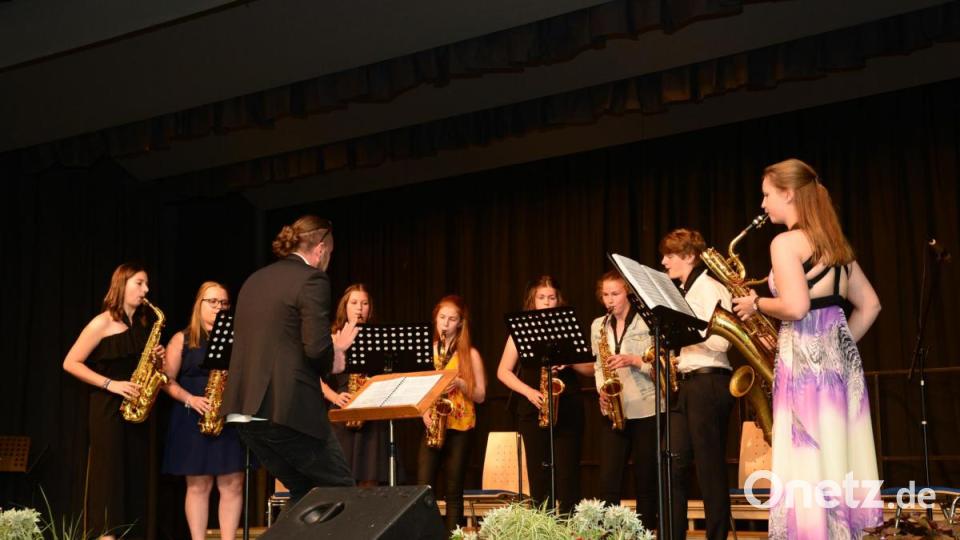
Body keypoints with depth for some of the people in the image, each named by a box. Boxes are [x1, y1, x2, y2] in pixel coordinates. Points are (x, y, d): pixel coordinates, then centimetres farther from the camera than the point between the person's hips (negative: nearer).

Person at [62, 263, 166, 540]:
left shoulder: (143, 323, 13)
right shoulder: (102, 323, -6)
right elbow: (70, 363, -9)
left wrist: (157, 358, -1)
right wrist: (110, 384, -16)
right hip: (108, 407, -6)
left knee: (136, 475, 5)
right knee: (109, 474, -8)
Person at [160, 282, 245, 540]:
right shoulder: (182, 339, 4)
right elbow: (167, 380, -1)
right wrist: (190, 399, -15)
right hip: (193, 420, -2)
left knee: (232, 484, -1)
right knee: (198, 485, 0)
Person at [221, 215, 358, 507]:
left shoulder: (255, 280, 17)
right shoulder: (311, 279, -7)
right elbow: (317, 348, -17)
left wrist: (330, 350, 23)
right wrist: (334, 360, 6)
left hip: (244, 410, 8)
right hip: (287, 409, -8)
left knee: (304, 491, 19)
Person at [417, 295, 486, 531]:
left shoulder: (470, 354, 1)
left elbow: (480, 395, 0)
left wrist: (460, 383, -17)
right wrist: (424, 410, -8)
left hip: (459, 427, -2)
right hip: (431, 425, 2)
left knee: (453, 491, 1)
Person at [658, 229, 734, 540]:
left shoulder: (711, 289, -7)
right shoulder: (682, 293, 19)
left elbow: (720, 342, -18)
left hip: (708, 384, -9)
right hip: (684, 385, 9)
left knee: (709, 468, -4)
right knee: (675, 465, 6)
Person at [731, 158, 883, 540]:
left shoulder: (786, 242, -9)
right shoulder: (834, 241, 16)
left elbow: (795, 307, -22)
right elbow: (869, 305, 18)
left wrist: (755, 304, -5)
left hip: (804, 358, -9)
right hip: (840, 357, 9)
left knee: (808, 469, -5)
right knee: (839, 460, 11)